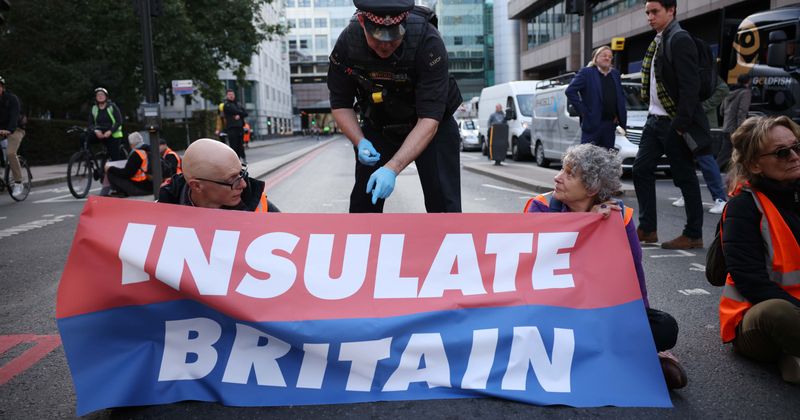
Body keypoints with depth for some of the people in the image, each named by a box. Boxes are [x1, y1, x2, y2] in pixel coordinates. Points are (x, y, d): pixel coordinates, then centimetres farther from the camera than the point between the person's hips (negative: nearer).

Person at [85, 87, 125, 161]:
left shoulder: (112, 106, -4)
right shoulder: (94, 109, 5)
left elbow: (119, 122, -9)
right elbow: (91, 124, 3)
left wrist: (110, 131, -22)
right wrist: (96, 131, -19)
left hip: (113, 135, -3)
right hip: (100, 134, 3)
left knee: (115, 157, -9)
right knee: (84, 137, -21)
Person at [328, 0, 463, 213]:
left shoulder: (428, 41, -32)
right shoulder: (347, 42, -22)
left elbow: (429, 119, -34)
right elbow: (340, 103, -8)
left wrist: (392, 169, -42)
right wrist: (360, 143, -26)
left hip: (432, 126, -3)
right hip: (378, 126, 3)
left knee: (444, 203, -11)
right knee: (363, 199, 2)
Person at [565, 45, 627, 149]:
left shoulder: (615, 74, 16)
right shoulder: (586, 72, -3)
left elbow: (621, 95, 23)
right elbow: (570, 91, -9)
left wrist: (620, 116, 11)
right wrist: (583, 111, -11)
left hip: (610, 124, 6)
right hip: (592, 124, -6)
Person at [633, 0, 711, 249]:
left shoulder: (680, 40, -13)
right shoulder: (658, 41, 13)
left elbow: (690, 86, -19)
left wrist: (681, 124, -20)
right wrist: (652, 114, 10)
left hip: (674, 123, -9)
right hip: (655, 120, 9)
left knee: (685, 177, 0)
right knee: (641, 169, 9)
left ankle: (693, 235, 12)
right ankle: (647, 229, 19)